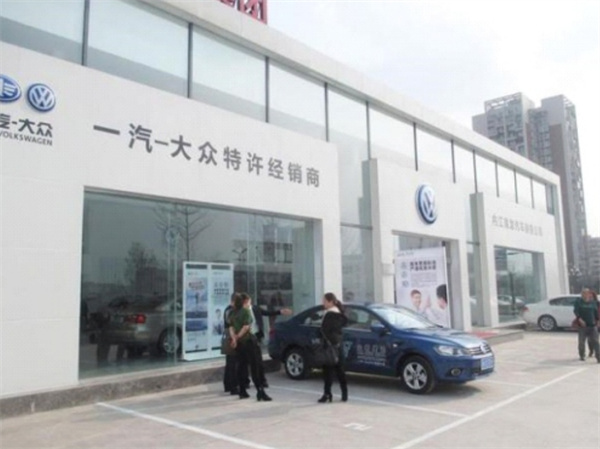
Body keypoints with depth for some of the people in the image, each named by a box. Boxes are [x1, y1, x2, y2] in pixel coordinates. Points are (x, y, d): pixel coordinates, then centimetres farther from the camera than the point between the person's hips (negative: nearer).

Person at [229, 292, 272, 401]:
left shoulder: (233, 313, 13)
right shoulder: (246, 311, -9)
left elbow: (231, 328, 4)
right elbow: (246, 326, -18)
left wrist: (234, 338, -7)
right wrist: (238, 336, -7)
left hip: (239, 343, 7)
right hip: (248, 340, -7)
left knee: (242, 366, 13)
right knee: (256, 366, -6)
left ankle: (242, 391, 17)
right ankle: (260, 391, -10)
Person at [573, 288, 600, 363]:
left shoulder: (592, 302, 9)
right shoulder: (578, 302, 0)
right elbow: (576, 311, -10)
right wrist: (580, 319, -23)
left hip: (592, 325, 2)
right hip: (582, 325, -2)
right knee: (581, 341, 5)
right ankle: (582, 356, 20)